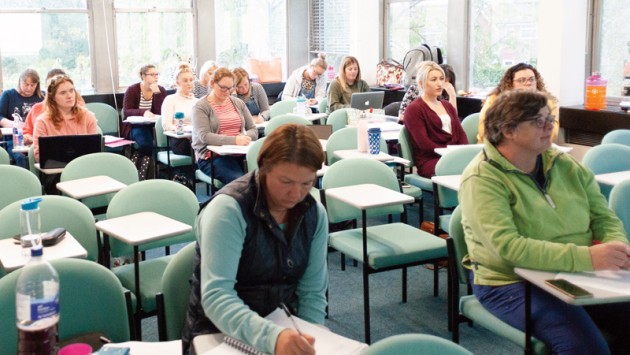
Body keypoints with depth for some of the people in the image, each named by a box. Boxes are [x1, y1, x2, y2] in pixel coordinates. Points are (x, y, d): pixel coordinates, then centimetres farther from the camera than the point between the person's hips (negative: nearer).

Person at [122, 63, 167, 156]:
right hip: (135, 125, -2)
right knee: (146, 143, -35)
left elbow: (161, 112, -8)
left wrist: (157, 93, -18)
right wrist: (143, 112, -29)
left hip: (154, 125, 2)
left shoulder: (161, 90, 4)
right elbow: (126, 112, -11)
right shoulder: (132, 90, -1)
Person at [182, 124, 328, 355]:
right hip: (219, 336, -4)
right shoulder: (229, 209, -18)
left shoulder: (314, 214, -2)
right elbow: (215, 297, -27)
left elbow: (312, 292, 2)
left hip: (282, 329, 4)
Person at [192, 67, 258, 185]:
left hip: (239, 153, 5)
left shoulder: (238, 103, 18)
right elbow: (204, 136, -12)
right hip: (211, 156, -5)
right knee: (240, 181, -35)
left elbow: (253, 130, 15)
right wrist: (234, 140, -23)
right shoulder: (201, 107, 1)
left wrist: (245, 137, -10)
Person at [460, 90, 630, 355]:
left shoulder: (566, 166, 7)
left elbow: (604, 218, 9)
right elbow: (507, 247, -25)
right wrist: (587, 257, -31)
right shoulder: (482, 179, -14)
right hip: (514, 283, -6)